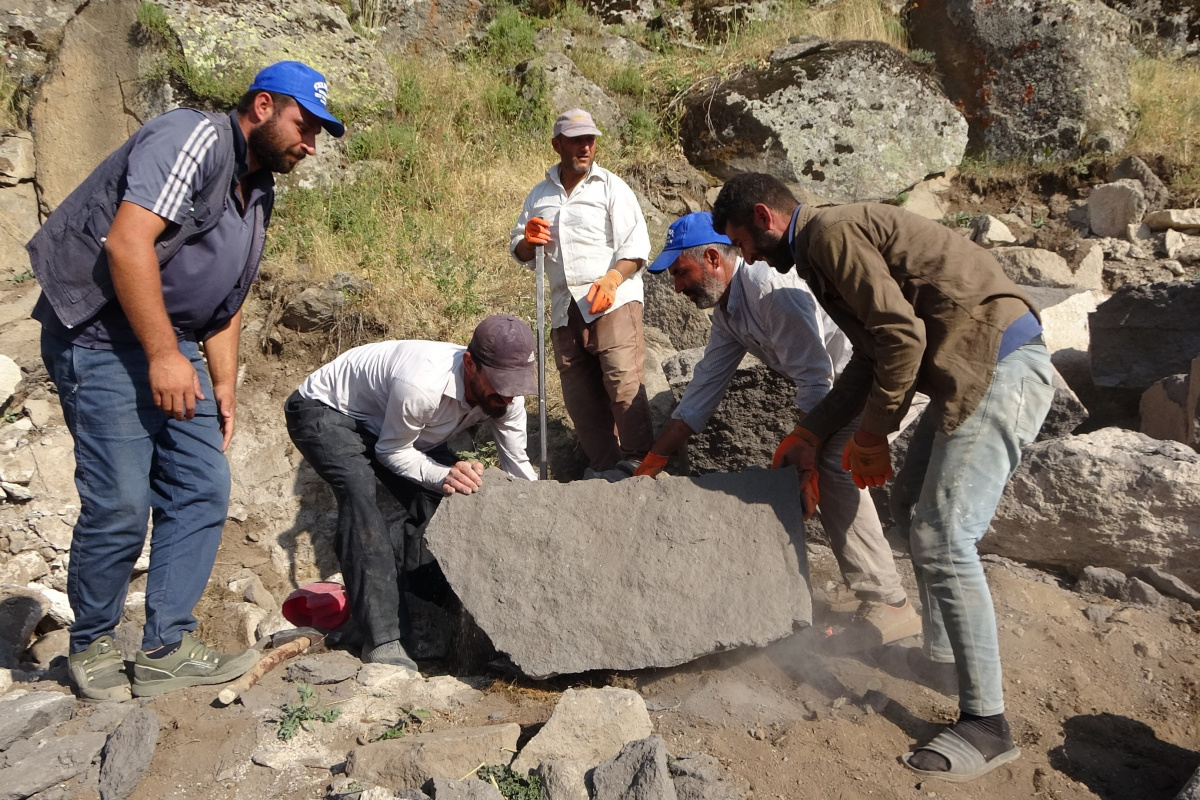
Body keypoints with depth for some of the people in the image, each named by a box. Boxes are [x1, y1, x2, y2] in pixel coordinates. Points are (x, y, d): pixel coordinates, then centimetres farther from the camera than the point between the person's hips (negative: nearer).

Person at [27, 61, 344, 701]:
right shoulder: (196, 139, -13)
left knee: (202, 490, 2)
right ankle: (91, 648, 14)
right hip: (101, 336, -9)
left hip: (171, 344, 9)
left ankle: (165, 651, 11)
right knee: (121, 502, -8)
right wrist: (164, 356, -24)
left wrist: (225, 384, 13)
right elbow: (126, 242, -24)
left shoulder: (258, 191, 16)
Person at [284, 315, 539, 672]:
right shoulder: (422, 384, -41)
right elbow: (392, 452, -23)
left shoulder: (506, 393, -19)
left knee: (437, 500, -10)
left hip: (381, 421, 7)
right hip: (323, 411, -7)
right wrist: (443, 475, -39)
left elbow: (519, 469, -7)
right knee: (358, 487, -31)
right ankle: (384, 637, -31)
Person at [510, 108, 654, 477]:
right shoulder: (539, 195, 17)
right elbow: (519, 251, 23)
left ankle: (638, 462, -11)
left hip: (613, 303, -5)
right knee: (580, 396, 4)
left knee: (623, 383, -18)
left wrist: (612, 278, -21)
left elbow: (637, 246, -4)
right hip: (565, 311, 5)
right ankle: (605, 468, 12)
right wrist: (527, 241, -1)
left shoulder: (611, 187, 3)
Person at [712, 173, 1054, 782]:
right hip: (972, 372, 11)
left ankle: (986, 723, -3)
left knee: (942, 538, -12)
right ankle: (943, 654, 35)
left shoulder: (831, 231, -12)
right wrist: (812, 433, 19)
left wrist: (872, 436, -9)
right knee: (912, 505, 20)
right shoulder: (824, 249, 19)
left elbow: (902, 334, -20)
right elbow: (869, 357, 21)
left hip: (999, 369, -11)